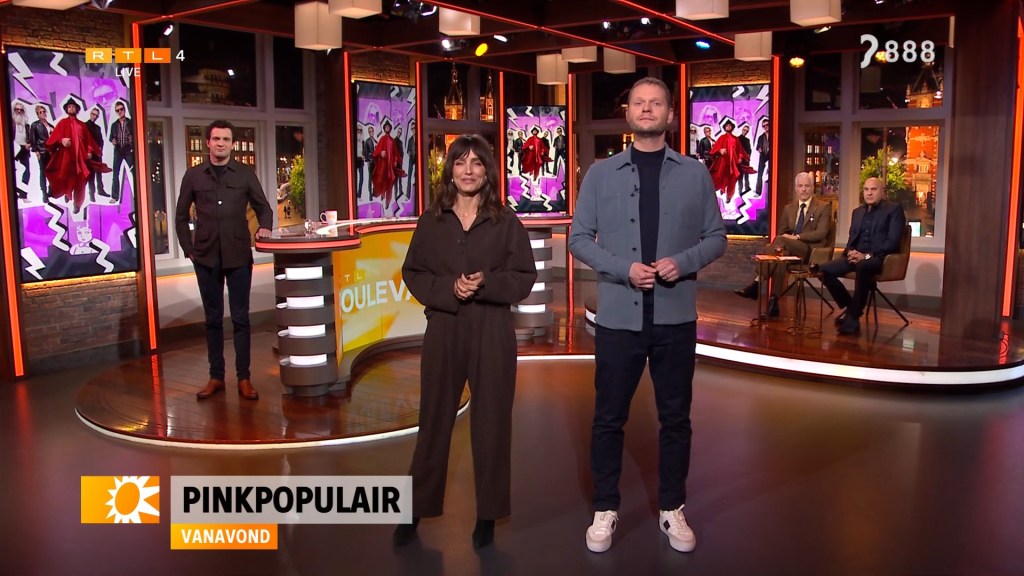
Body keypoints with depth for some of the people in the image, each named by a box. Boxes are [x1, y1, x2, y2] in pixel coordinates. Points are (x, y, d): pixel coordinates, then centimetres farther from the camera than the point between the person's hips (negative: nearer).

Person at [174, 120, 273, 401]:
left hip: (238, 256, -1)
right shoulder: (193, 175, 6)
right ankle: (216, 377, 16)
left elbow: (263, 207, 8)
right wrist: (188, 249, 5)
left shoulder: (245, 174, 4)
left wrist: (265, 226, -12)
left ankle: (244, 378, 7)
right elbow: (181, 216, 11)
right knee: (213, 319, 8)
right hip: (206, 257, 1)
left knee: (240, 318, 2)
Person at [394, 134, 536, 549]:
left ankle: (487, 515, 20)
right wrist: (447, 289, -13)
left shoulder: (506, 221, 0)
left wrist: (486, 283, -18)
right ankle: (417, 510, 22)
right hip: (443, 331, 1)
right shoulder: (431, 220, 4)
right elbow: (412, 273, 4)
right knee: (434, 421, 9)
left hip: (492, 334, -1)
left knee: (491, 423, 6)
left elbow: (525, 277, -1)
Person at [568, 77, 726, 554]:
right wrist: (624, 268, -14)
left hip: (676, 317, 1)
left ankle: (672, 509, 28)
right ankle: (605, 510, 24)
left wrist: (683, 262, -14)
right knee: (608, 418, 7)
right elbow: (579, 238, 0)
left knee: (675, 417, 12)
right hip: (618, 316, -1)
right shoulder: (601, 173, 2)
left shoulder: (695, 174, 5)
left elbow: (716, 238, 6)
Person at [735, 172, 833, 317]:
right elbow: (782, 232, 17)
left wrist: (797, 237, -22)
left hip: (811, 251, -4)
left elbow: (821, 233, -9)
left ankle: (757, 283, -33)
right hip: (791, 250, 5)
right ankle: (773, 300, -38)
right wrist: (777, 245, -8)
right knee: (782, 255, -34)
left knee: (780, 240, -32)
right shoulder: (789, 208, 18)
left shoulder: (824, 207, 3)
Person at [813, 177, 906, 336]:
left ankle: (853, 318, -31)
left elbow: (893, 241, -9)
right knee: (824, 270, -17)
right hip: (856, 257, 7)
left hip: (879, 258, -6)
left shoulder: (894, 209, 2)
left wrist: (867, 255, -20)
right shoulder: (858, 212, 22)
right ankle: (850, 307, 2)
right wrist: (850, 252, -4)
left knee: (862, 267, -41)